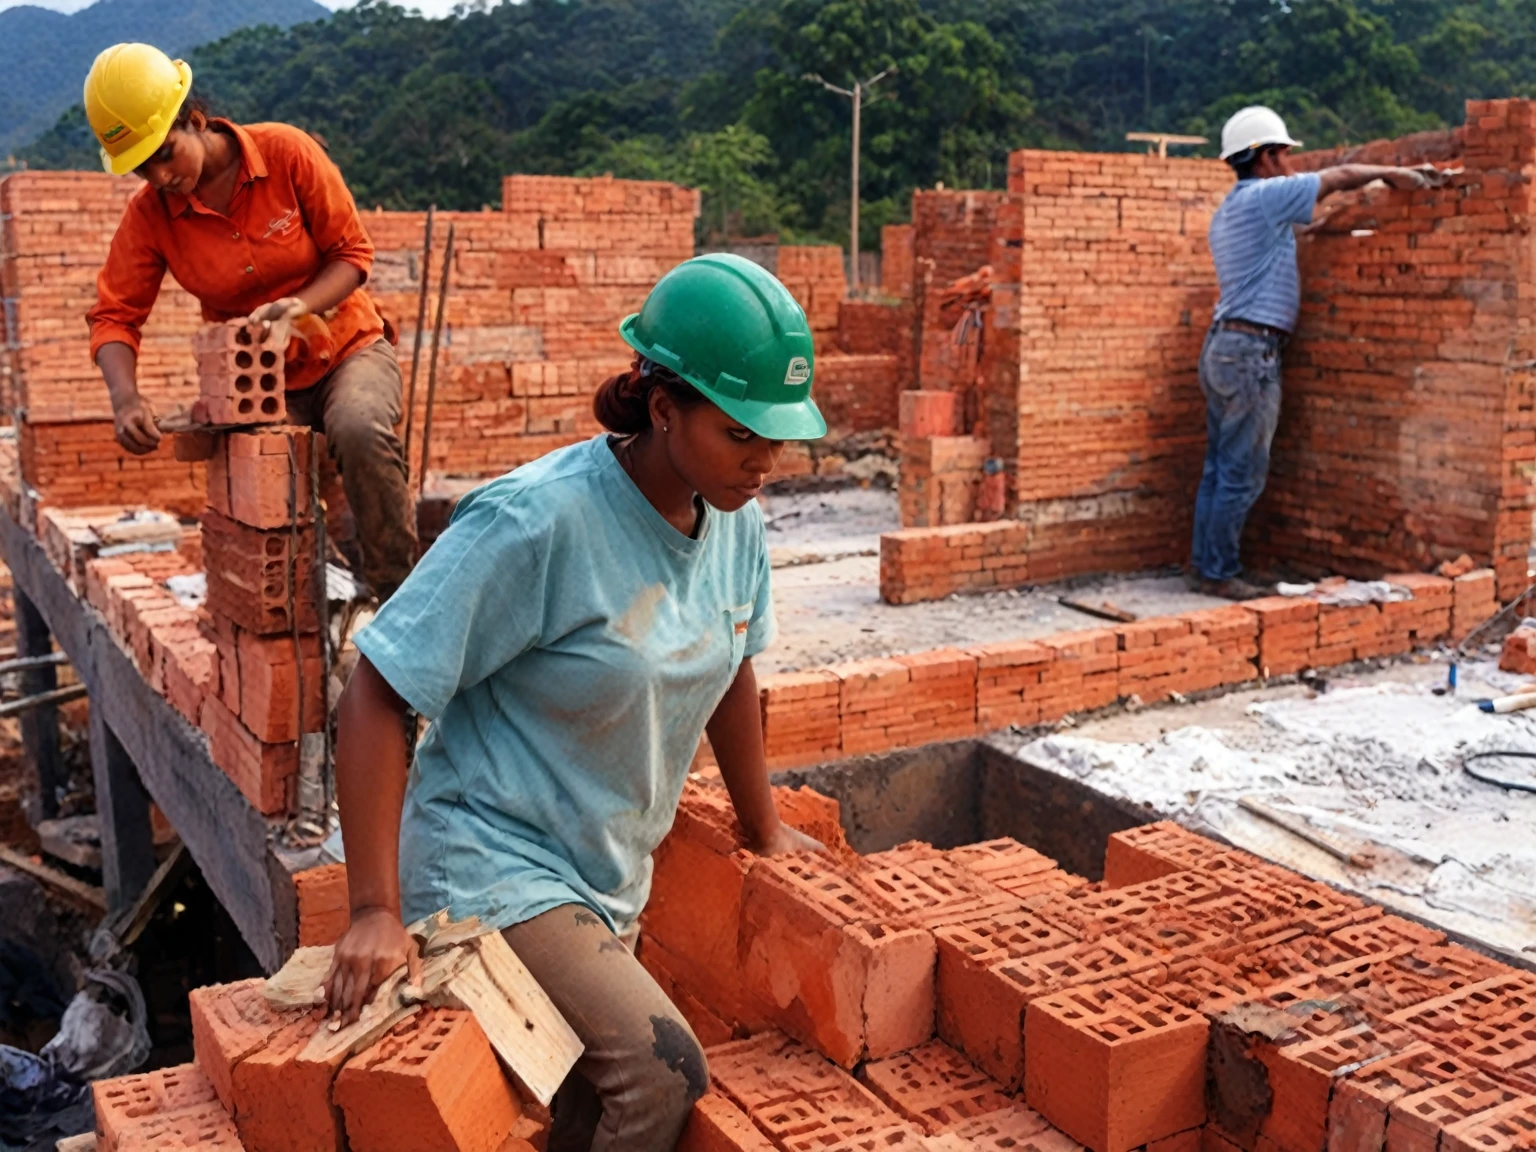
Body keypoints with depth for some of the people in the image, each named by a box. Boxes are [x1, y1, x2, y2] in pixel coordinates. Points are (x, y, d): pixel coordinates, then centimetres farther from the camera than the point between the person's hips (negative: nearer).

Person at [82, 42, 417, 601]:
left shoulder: (287, 152, -14)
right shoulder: (149, 214, -8)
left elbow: (353, 252, -9)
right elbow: (114, 316, -9)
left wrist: (297, 305, -28)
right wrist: (126, 398, -29)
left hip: (348, 349, -3)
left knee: (360, 432, -35)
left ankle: (402, 598, -23)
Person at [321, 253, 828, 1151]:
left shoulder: (738, 521, -2)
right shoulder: (538, 521, -24)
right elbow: (376, 696, -21)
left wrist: (764, 827, 24)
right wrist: (375, 911, -23)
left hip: (612, 879, 7)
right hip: (494, 866, -7)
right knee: (663, 1074, -21)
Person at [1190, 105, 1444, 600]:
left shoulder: (1228, 212, 19)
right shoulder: (1264, 197, -9)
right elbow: (1342, 176, -4)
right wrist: (1396, 173, 9)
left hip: (1223, 345, 10)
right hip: (1250, 352, -10)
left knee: (1219, 467, 11)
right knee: (1242, 474, -5)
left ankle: (1204, 563, 15)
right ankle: (1219, 573, -1)